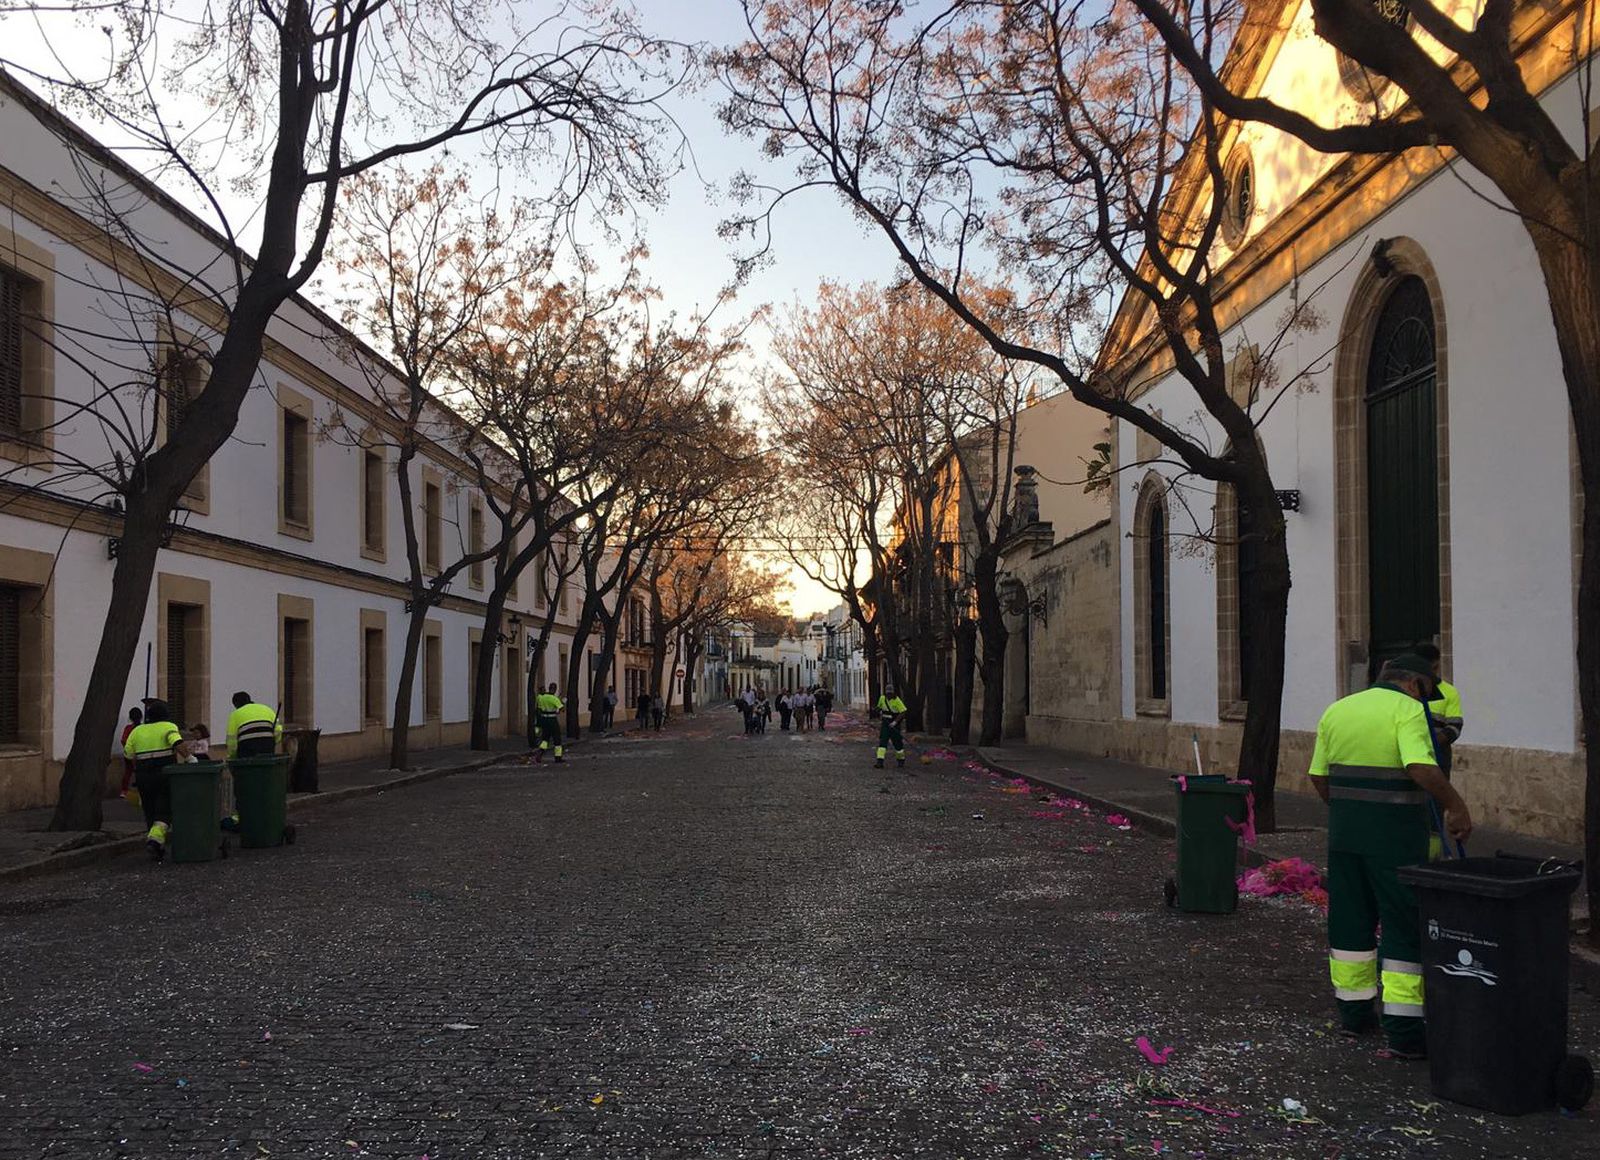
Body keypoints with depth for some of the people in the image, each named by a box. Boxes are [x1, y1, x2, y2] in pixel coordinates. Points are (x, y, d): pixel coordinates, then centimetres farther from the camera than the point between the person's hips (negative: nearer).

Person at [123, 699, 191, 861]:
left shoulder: (137, 731, 11)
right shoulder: (169, 727, -3)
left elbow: (127, 754, 9)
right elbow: (178, 745, -20)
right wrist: (189, 759, -13)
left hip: (143, 777, 4)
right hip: (165, 775, -4)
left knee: (150, 813, 13)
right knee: (164, 811, -3)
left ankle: (157, 849, 15)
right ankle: (155, 839, -27)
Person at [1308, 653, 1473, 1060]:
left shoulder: (1337, 710, 11)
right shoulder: (1408, 710, -8)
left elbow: (1318, 777, 12)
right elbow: (1422, 768, -24)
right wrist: (1456, 806, -14)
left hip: (1344, 833, 6)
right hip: (1395, 837, -6)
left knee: (1350, 920, 15)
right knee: (1405, 925, 0)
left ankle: (1353, 1012, 25)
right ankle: (1404, 1029, -2)